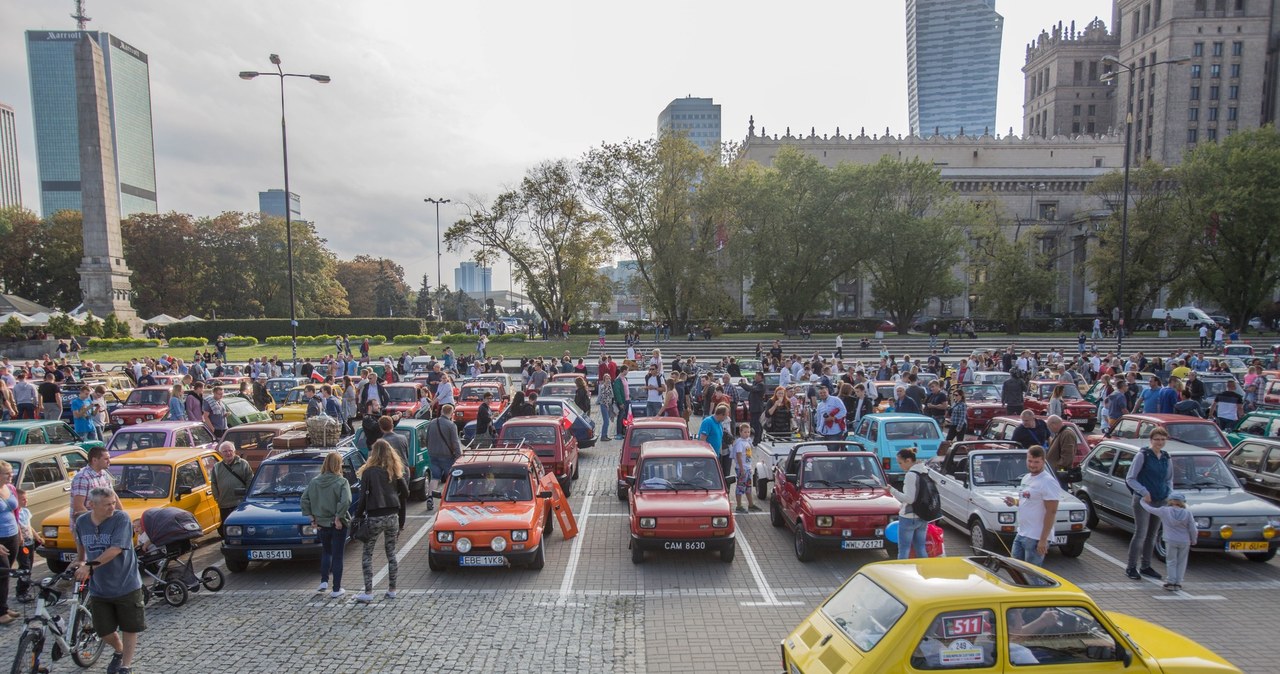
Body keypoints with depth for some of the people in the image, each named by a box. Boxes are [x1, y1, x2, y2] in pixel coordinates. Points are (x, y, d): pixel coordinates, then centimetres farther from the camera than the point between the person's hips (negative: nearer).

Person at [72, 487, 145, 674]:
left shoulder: (121, 518, -17)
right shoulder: (82, 521, -2)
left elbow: (116, 549, -25)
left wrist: (89, 566, -29)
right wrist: (79, 562, 22)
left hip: (126, 586, -4)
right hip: (99, 588, 4)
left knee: (129, 627, 7)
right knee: (104, 630, 11)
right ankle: (119, 651, 41)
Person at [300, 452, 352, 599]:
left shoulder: (314, 482, -1)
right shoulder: (341, 482, -16)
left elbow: (304, 499, -3)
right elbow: (345, 501, -27)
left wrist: (312, 516, 2)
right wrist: (339, 517, -16)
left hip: (322, 523, 4)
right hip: (338, 525, -4)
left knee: (326, 552, 25)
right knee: (337, 556, 6)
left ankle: (324, 582, 18)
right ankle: (336, 589, 11)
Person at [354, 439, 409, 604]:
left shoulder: (369, 472, -6)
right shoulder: (395, 472, 5)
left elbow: (363, 497, -10)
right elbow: (405, 493, 5)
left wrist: (358, 516, -1)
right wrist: (401, 519, 13)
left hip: (374, 518, -4)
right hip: (392, 517, 4)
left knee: (367, 554, 8)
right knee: (391, 553, 14)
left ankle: (368, 592, 4)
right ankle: (392, 590, 19)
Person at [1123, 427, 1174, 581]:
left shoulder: (1166, 458, 9)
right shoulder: (1142, 456, -9)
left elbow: (1169, 480, 20)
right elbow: (1130, 478, -8)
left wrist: (1170, 495, 5)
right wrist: (1143, 492, -17)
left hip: (1160, 501, 6)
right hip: (1143, 500, -6)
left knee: (1152, 535, 13)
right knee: (1141, 534, -5)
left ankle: (1145, 566, 24)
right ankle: (1131, 567, 3)